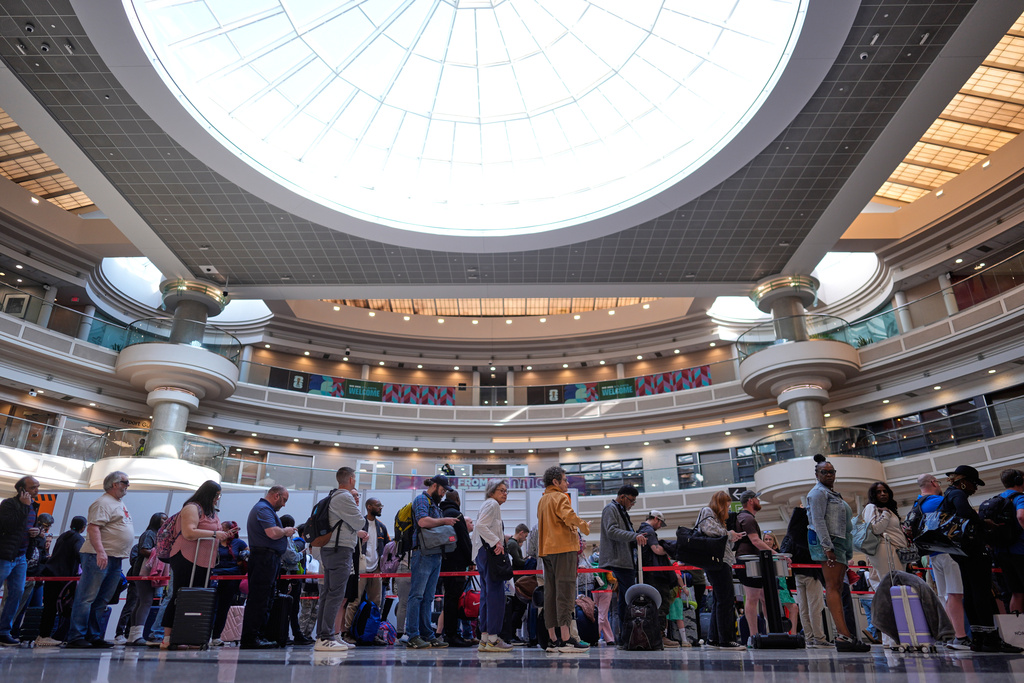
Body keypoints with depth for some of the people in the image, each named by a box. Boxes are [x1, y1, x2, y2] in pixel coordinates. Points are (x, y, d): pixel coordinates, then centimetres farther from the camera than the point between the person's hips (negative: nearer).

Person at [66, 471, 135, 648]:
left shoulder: (120, 505, 22)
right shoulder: (103, 503, -9)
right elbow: (93, 528, -19)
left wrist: (125, 554, 21)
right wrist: (100, 551, -28)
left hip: (115, 559, 9)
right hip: (99, 557, -9)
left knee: (101, 601, 10)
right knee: (87, 598, -5)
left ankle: (93, 637, 14)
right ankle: (76, 637, -1)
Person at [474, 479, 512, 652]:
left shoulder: (489, 505, 23)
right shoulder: (492, 504, -6)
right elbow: (480, 525, -20)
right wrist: (496, 541, -21)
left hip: (483, 553, 11)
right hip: (490, 552, -11)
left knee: (487, 595, 10)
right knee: (496, 594, -10)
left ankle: (484, 637, 13)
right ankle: (492, 639, -9)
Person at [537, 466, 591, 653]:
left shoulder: (542, 500, 20)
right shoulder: (559, 497, -6)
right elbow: (569, 516, -21)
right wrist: (584, 526, -7)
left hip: (546, 549, 9)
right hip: (563, 548, -9)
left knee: (550, 593, 8)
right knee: (565, 590, -9)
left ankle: (553, 639, 10)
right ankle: (565, 639, -11)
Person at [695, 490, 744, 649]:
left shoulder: (716, 517, 28)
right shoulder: (707, 512, -1)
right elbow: (708, 529, -21)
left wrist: (732, 538, 14)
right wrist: (728, 534, -9)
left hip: (722, 563, 11)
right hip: (717, 562, -11)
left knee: (719, 600, 9)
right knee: (726, 600, -11)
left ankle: (713, 639, 12)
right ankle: (726, 640, -9)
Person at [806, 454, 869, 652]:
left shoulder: (832, 493, 24)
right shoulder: (818, 492, -5)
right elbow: (818, 521, -15)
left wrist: (848, 552, 22)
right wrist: (828, 547, -23)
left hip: (839, 543, 9)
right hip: (827, 541, -9)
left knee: (837, 588, 6)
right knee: (833, 587, -14)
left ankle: (843, 636, 6)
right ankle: (844, 635, -21)